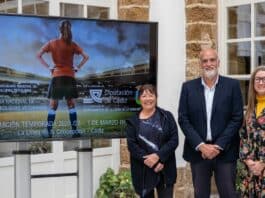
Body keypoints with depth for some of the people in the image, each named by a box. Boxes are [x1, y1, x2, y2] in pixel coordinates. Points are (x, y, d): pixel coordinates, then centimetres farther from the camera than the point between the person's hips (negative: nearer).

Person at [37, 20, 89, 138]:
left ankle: (49, 132, -1)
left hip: (57, 77, 0)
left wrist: (48, 67, 0)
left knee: (53, 106, 3)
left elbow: (38, 55, -2)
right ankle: (74, 131, 4)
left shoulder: (52, 43, 1)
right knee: (71, 105, 7)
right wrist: (78, 67, 3)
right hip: (69, 77, 0)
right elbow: (86, 57, -3)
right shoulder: (72, 45, 1)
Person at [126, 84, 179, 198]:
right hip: (143, 171, 1)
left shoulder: (166, 116, 4)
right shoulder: (133, 121, 5)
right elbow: (131, 145, -4)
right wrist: (147, 160, -16)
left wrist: (159, 156, -17)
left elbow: (174, 140, -4)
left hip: (165, 170, 0)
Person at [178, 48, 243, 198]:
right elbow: (183, 119, 0)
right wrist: (201, 145, -11)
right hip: (198, 151, 2)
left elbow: (237, 118, -4)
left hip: (225, 151, -1)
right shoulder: (188, 87, 4)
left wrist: (218, 146, -11)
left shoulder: (232, 85, 1)